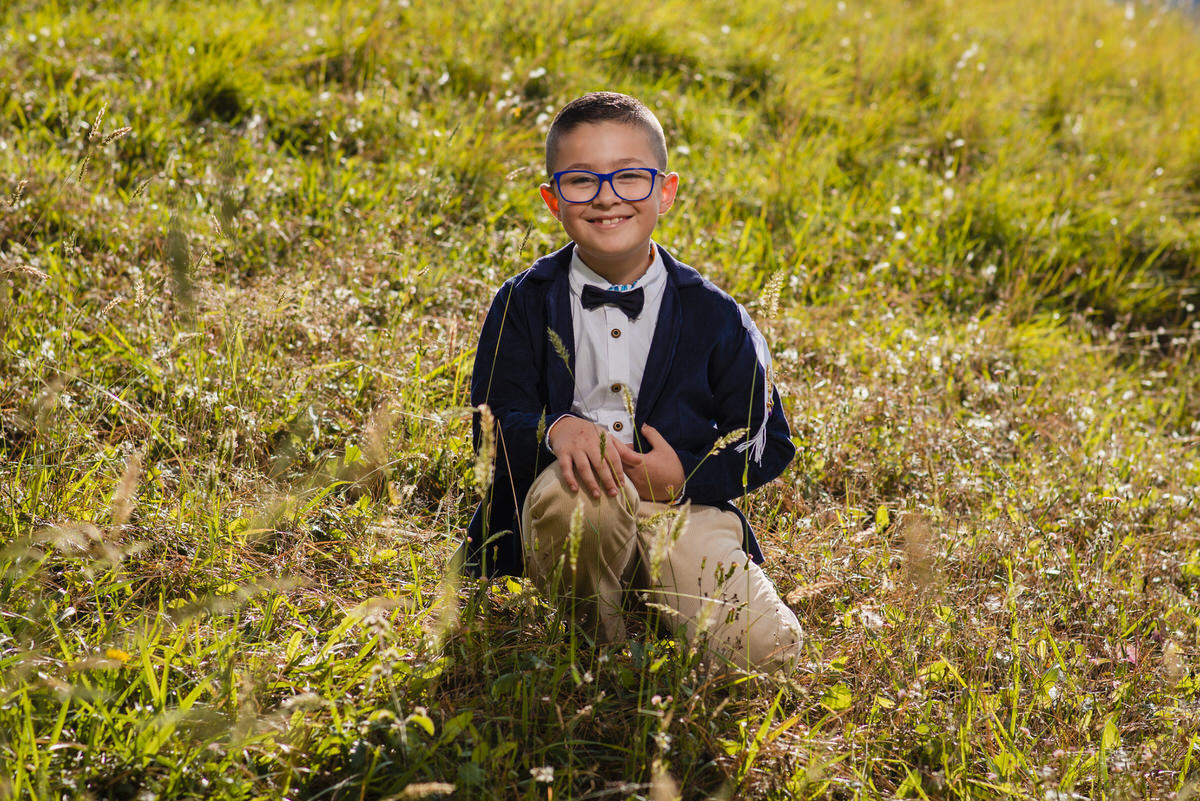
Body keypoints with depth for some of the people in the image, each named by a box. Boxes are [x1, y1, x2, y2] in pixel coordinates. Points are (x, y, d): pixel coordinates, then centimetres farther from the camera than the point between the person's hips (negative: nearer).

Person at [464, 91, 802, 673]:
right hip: (561, 522, -1)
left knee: (768, 651, -23)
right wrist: (554, 430, -27)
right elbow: (493, 424, -4)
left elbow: (767, 441, 6)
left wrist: (687, 475, -13)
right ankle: (595, 645, -9)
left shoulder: (713, 315, 3)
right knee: (573, 485, -39)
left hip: (680, 512, 1)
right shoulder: (524, 304, 3)